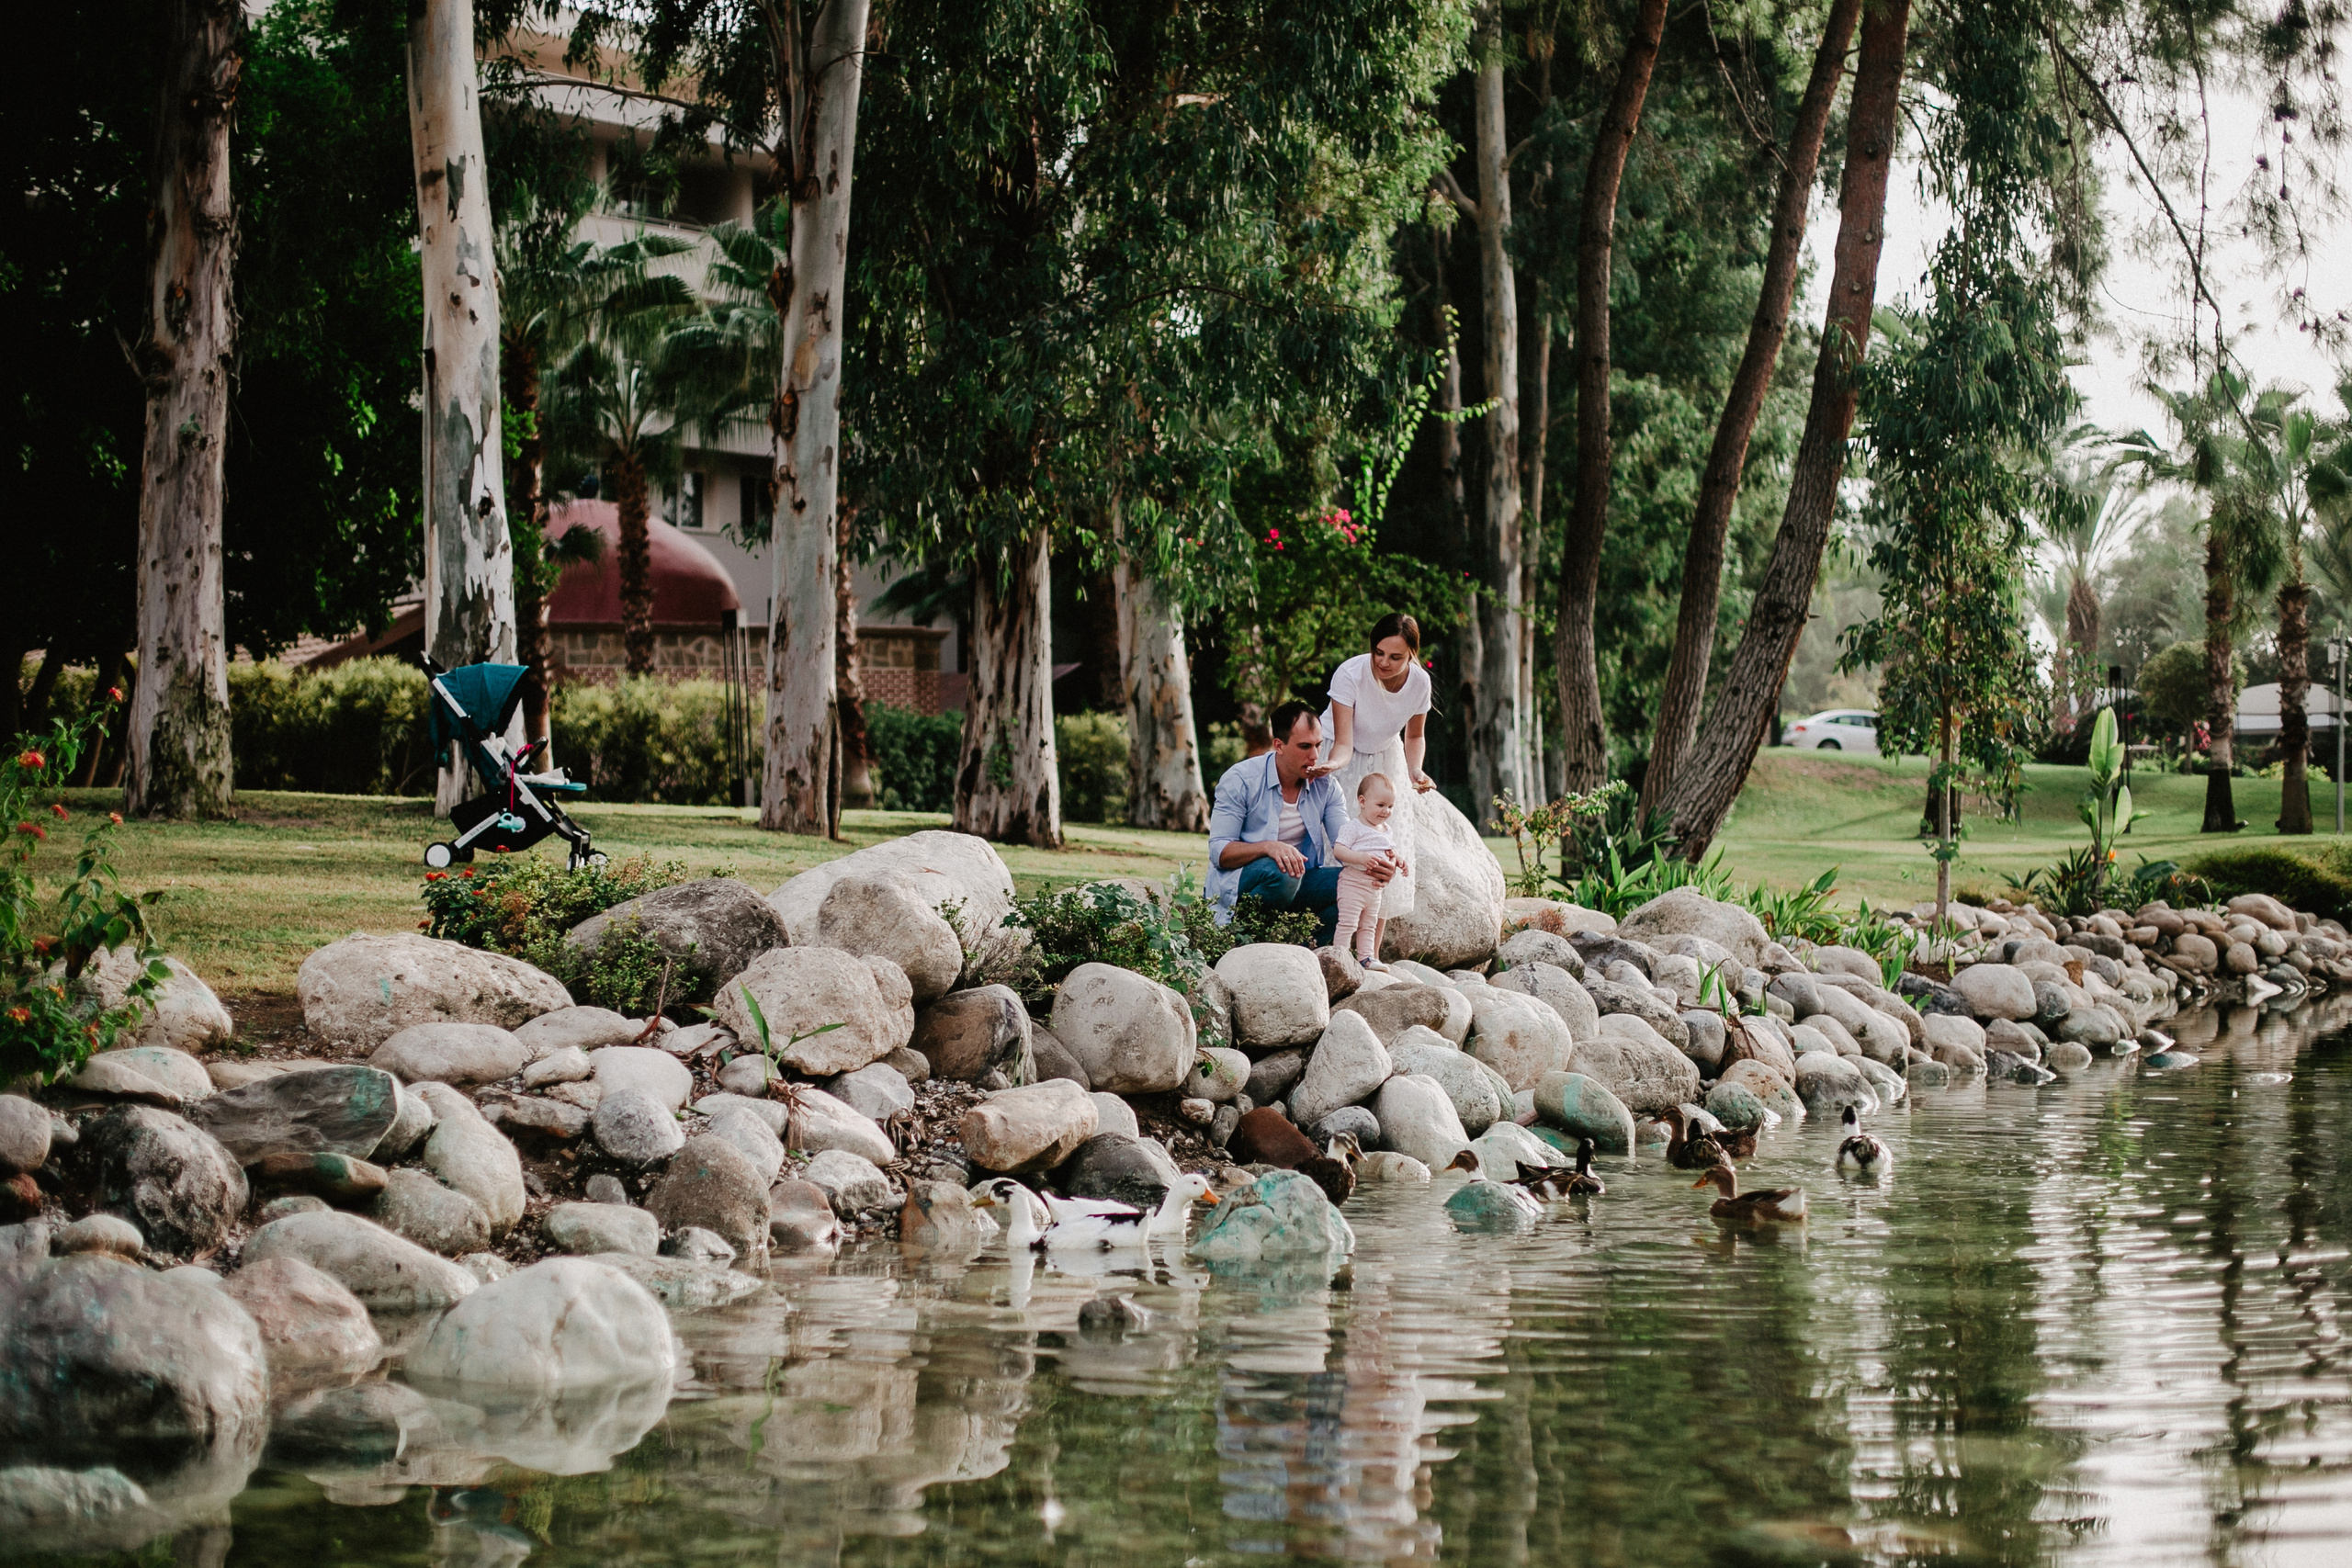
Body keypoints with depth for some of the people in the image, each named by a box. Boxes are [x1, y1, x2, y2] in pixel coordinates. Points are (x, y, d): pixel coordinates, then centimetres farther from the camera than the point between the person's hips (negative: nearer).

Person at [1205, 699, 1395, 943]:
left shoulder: (1324, 785, 2)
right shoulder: (1240, 779, -12)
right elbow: (1219, 851, -17)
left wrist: (1372, 864, -30)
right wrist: (1269, 847, -37)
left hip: (1298, 882, 5)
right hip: (1238, 885, -5)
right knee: (1281, 873, -37)